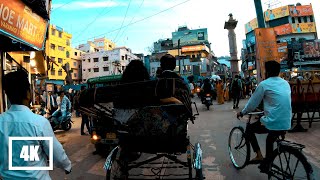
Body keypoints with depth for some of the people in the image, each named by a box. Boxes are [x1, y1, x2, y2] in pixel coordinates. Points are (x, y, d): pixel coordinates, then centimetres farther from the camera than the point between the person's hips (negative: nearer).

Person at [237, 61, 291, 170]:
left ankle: (259, 155, 9)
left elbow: (253, 103, 0)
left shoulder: (264, 84, -6)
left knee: (249, 129, 17)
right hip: (286, 124, 7)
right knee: (270, 140, 31)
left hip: (273, 122, -7)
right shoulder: (286, 83, 12)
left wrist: (242, 113, 16)